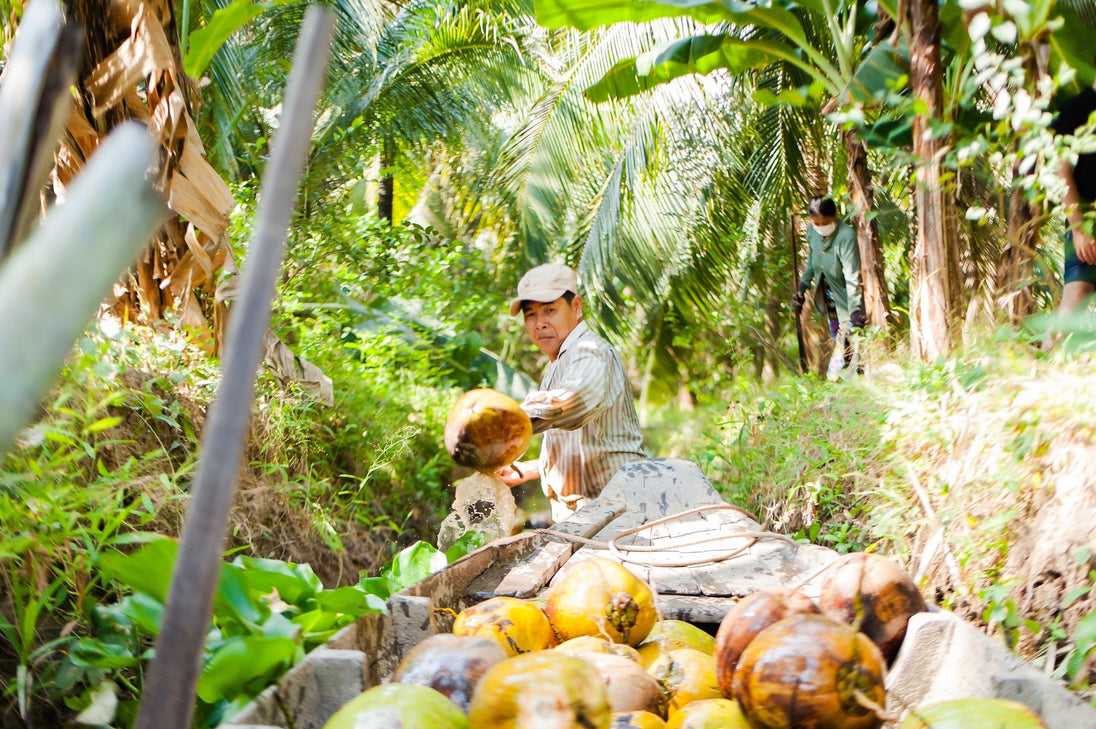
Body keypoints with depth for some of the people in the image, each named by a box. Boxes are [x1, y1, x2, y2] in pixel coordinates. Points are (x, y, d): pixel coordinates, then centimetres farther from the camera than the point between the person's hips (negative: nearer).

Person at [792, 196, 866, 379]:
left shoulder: (846, 235, -28)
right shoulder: (812, 230, -5)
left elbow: (852, 276, -32)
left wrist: (855, 309, -38)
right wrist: (801, 288, 10)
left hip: (852, 297, -7)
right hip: (834, 294, 7)